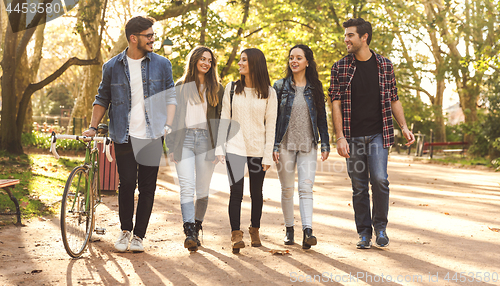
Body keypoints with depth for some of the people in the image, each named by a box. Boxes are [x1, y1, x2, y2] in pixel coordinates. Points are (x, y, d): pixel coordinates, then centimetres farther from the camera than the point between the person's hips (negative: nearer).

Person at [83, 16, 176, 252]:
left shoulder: (162, 64, 6)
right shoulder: (112, 67, 5)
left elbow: (170, 97, 8)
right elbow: (102, 99, 15)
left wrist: (168, 126, -5)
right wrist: (93, 127, 7)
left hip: (152, 135, 0)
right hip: (124, 136, 0)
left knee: (147, 187, 1)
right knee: (127, 183, -5)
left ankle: (138, 235, 14)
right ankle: (125, 230, 18)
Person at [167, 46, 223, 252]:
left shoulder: (217, 89, 12)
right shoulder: (181, 86, 12)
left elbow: (221, 119, 9)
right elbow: (172, 117, 10)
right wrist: (171, 146, 3)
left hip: (206, 140, 1)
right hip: (184, 139, -1)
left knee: (202, 189, 4)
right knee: (187, 187, -13)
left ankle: (196, 228, 18)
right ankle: (190, 232, -19)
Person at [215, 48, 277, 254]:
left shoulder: (268, 92, 1)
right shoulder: (232, 88, 5)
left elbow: (271, 125, 0)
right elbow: (224, 119, 7)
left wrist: (268, 154, -4)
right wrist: (220, 148, 1)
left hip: (257, 149, 0)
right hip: (234, 147, 0)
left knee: (256, 192, 9)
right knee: (236, 191, -9)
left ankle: (255, 231, 27)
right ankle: (236, 234, -3)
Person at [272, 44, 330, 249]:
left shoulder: (315, 87, 8)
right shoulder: (280, 86, 5)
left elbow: (321, 117, 10)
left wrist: (325, 144, 5)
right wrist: (273, 146, -4)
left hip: (308, 145, 0)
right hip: (285, 144, 0)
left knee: (306, 188, -10)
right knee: (287, 189, 7)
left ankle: (307, 232, -17)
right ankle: (289, 229, 20)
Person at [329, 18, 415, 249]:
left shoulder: (384, 65, 6)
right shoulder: (340, 68, 3)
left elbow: (393, 100, 11)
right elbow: (336, 103, -1)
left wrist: (404, 127, 0)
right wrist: (340, 137, -9)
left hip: (378, 134, 0)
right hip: (353, 137, 1)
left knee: (379, 179, -14)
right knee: (359, 187, 5)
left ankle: (380, 226, 8)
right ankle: (364, 233, 18)